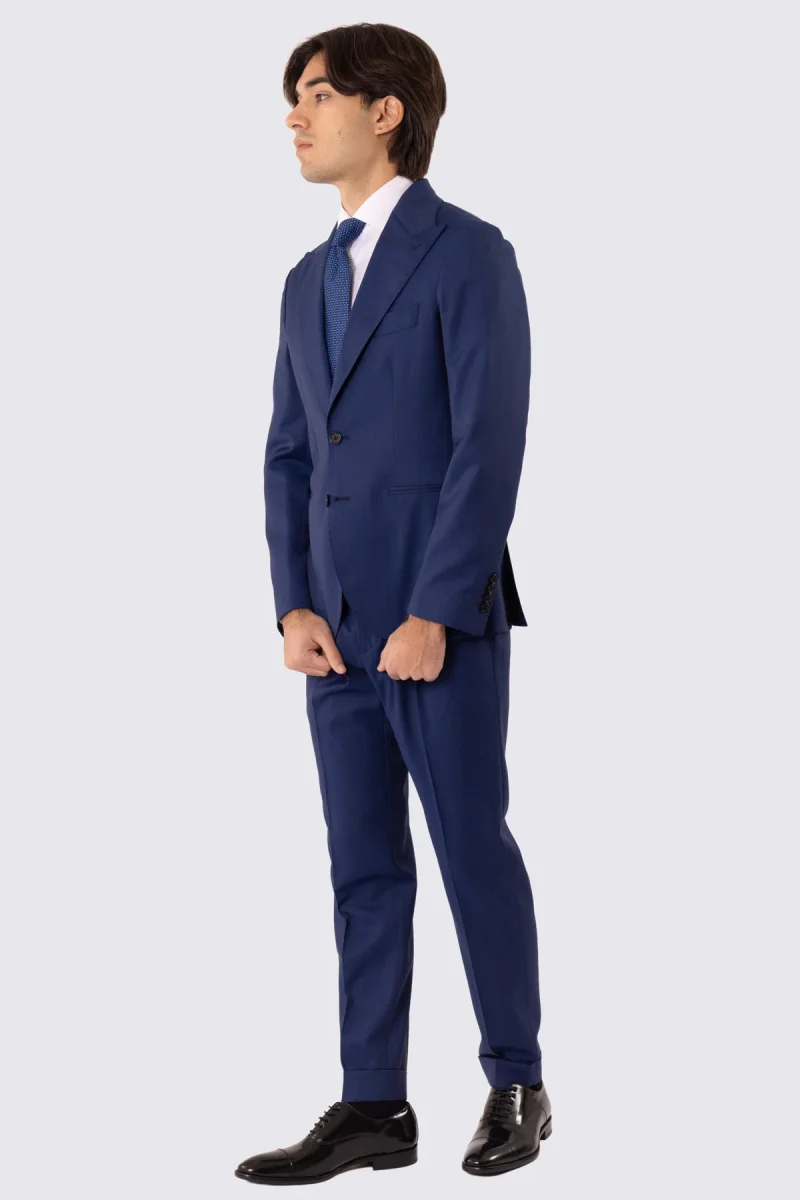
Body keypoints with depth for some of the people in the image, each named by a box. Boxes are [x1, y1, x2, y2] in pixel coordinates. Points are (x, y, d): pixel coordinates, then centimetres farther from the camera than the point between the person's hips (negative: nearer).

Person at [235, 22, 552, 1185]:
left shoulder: (470, 255, -7)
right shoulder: (309, 280, 16)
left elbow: (490, 444, -14)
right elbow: (288, 456, 13)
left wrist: (436, 613, -18)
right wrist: (295, 607, 0)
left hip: (441, 616, -7)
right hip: (339, 621, 7)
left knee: (475, 848, 2)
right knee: (363, 868, 8)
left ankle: (517, 1087, 17)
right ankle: (373, 1107, 14)